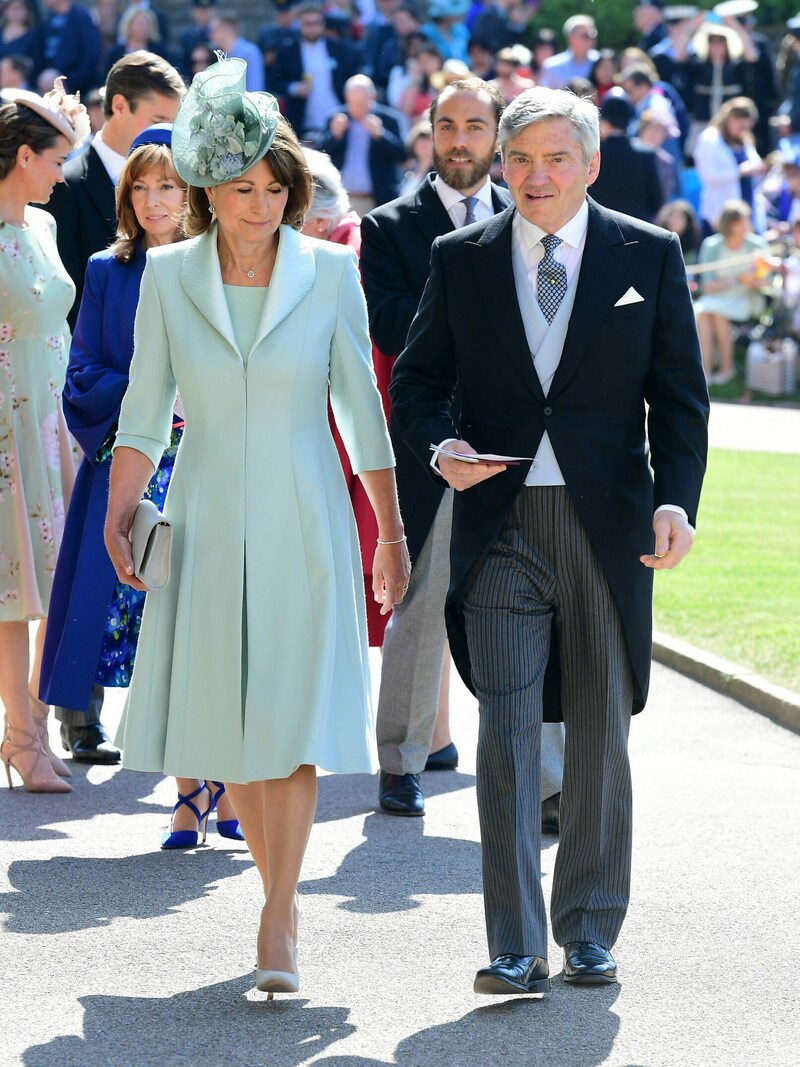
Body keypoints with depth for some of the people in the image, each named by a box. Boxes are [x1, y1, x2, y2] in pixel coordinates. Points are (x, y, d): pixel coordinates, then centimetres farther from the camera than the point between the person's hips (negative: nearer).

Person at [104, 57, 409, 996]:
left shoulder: (329, 273, -2)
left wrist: (391, 531, 5)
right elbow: (145, 408, 1)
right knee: (225, 720, 5)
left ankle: (279, 923, -7)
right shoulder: (168, 275, 1)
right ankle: (278, 888, 24)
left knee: (291, 719, -9)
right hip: (208, 524, 2)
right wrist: (118, 516, -10)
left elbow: (360, 406, 3)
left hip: (304, 529, -2)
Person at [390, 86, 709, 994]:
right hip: (501, 521, 0)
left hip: (610, 526, 0)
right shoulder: (461, 259, 6)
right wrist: (440, 448, -10)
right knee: (506, 734, -7)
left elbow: (679, 396, 3)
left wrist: (676, 501, -11)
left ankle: (589, 934, 22)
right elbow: (417, 382, 11)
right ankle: (516, 947, -6)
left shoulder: (649, 256, 4)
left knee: (600, 735, 9)